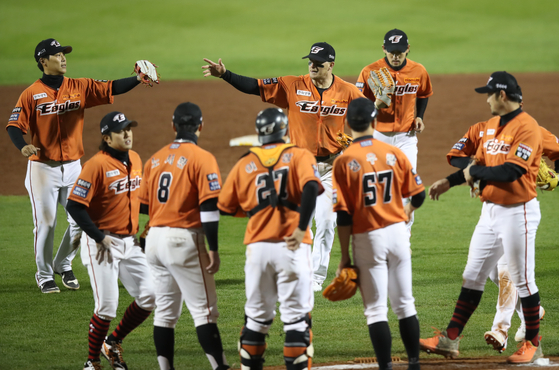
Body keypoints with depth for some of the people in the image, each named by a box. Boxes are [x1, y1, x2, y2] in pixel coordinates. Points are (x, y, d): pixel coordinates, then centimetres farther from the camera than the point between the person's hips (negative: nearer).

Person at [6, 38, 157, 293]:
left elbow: (111, 89, -5)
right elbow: (14, 125, -11)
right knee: (45, 223, 0)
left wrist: (138, 79, -20)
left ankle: (63, 265, 26)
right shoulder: (32, 94, -7)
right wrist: (23, 146, -31)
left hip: (72, 166, 4)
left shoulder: (80, 88, 3)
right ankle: (44, 275, 16)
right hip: (42, 167, -4)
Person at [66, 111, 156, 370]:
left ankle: (113, 343, 20)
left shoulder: (135, 159, 8)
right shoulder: (97, 165, -16)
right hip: (102, 245, -7)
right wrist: (99, 237, -19)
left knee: (149, 296, 1)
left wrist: (142, 232, 14)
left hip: (130, 242, 7)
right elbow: (74, 205, -18)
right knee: (107, 306, -8)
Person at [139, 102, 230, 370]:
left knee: (165, 310, 12)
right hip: (184, 240, -6)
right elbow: (209, 207, -14)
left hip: (154, 238, 6)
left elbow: (144, 205, 14)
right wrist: (213, 249, -13)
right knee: (204, 310, -5)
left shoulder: (155, 160, 12)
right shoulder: (202, 159, -8)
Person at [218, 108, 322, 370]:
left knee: (257, 316, 14)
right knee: (296, 316, 0)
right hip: (292, 247, -3)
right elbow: (311, 187, -16)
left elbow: (225, 207, 14)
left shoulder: (244, 164, 11)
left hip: (257, 247, 3)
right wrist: (302, 227, -21)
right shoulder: (299, 156, 3)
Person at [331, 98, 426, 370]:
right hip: (397, 232, 3)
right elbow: (418, 195, 6)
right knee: (405, 304, 13)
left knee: (375, 309, 1)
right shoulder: (394, 153, -1)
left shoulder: (344, 161, -10)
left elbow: (344, 215, -11)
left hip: (367, 238, -3)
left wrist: (344, 256, -5)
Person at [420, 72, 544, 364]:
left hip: (517, 213, -9)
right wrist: (450, 182, 14)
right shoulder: (491, 125, 12)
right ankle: (450, 340, 11)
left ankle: (533, 345, 11)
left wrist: (474, 172, -13)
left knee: (522, 280, 0)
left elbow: (511, 171, -25)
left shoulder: (527, 127, -17)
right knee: (472, 276, 9)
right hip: (490, 211, 9)